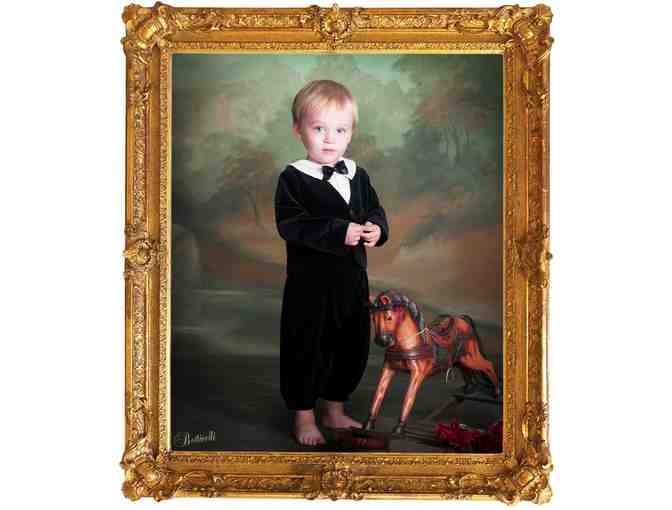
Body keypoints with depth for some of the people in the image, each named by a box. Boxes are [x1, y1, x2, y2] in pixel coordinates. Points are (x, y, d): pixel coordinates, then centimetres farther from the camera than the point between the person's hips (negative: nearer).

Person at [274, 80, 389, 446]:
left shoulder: (357, 175, 7)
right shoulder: (293, 178, -10)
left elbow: (375, 212, 11)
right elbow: (291, 224, -20)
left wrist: (376, 229, -14)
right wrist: (339, 231, -29)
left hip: (352, 282, 6)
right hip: (310, 285, -6)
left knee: (352, 348, 15)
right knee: (307, 350, 3)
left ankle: (335, 411, 35)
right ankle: (304, 417, 22)